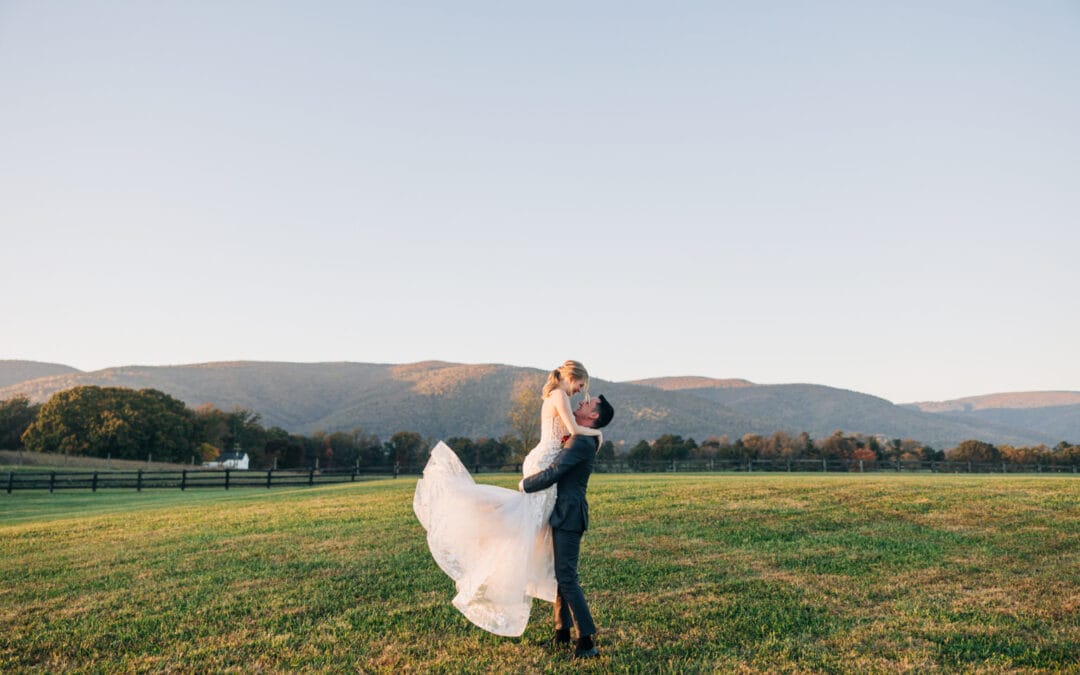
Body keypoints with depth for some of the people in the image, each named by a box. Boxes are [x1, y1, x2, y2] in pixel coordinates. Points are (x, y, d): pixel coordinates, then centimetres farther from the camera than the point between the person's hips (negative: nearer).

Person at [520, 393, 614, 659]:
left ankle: (587, 642, -3)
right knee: (561, 574, 16)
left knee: (567, 577, -8)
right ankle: (562, 633, 27)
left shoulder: (582, 442, -18)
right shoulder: (587, 440, 13)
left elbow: (552, 474, -21)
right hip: (563, 515, 10)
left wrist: (525, 484, -5)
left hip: (569, 516, -10)